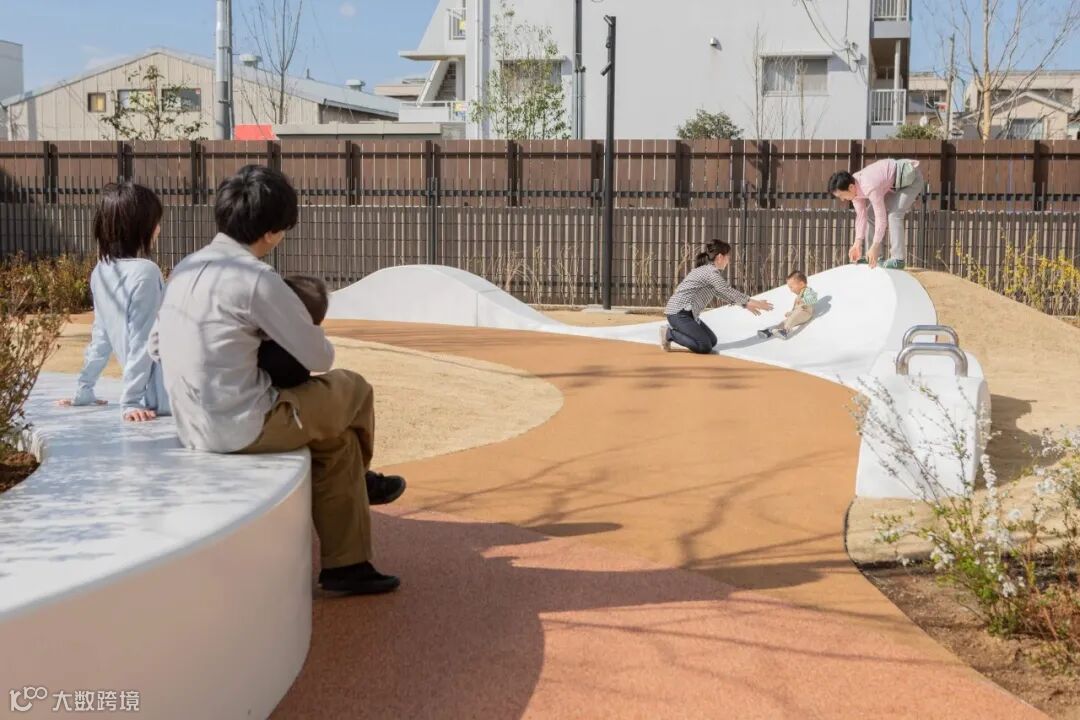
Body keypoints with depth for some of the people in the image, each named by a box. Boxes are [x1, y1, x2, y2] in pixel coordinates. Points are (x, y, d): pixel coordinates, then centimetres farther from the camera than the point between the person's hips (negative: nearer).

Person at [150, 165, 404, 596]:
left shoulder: (186, 268, 6)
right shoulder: (256, 280, -19)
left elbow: (156, 344, 17)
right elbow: (319, 358, -11)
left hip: (193, 431, 9)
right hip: (243, 429, -9)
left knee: (338, 438, 22)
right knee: (352, 391, 12)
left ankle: (346, 565, 28)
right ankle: (357, 478, 40)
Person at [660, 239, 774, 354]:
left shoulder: (707, 270, 15)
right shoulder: (711, 272, -15)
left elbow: (723, 293, 23)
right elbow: (729, 292, -12)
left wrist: (746, 304, 21)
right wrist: (752, 302, -1)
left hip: (685, 312, 10)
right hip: (679, 313, -10)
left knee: (712, 341, 10)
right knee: (704, 347, -15)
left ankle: (675, 330, 12)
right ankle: (669, 333, -5)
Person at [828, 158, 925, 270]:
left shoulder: (869, 188, -38)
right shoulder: (854, 187, -11)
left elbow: (881, 217, -35)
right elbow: (861, 215, -7)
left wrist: (874, 247, -33)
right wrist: (858, 243, -13)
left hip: (911, 178, -10)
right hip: (894, 184, 10)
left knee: (894, 214, -25)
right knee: (871, 214, 5)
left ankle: (898, 259, -22)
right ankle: (875, 256, 11)